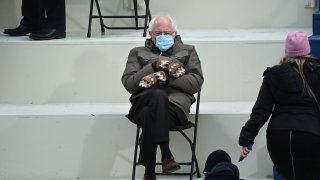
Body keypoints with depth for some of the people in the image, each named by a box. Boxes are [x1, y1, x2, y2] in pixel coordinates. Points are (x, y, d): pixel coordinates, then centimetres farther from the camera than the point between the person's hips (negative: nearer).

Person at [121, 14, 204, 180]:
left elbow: (196, 83, 8)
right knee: (159, 96, -38)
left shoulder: (187, 51, 26)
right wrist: (153, 66, -2)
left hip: (176, 105, 0)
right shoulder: (138, 53, 27)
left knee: (151, 114, -37)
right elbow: (128, 83, 9)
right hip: (144, 103, 0)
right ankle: (166, 155, -42)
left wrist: (167, 78, -4)